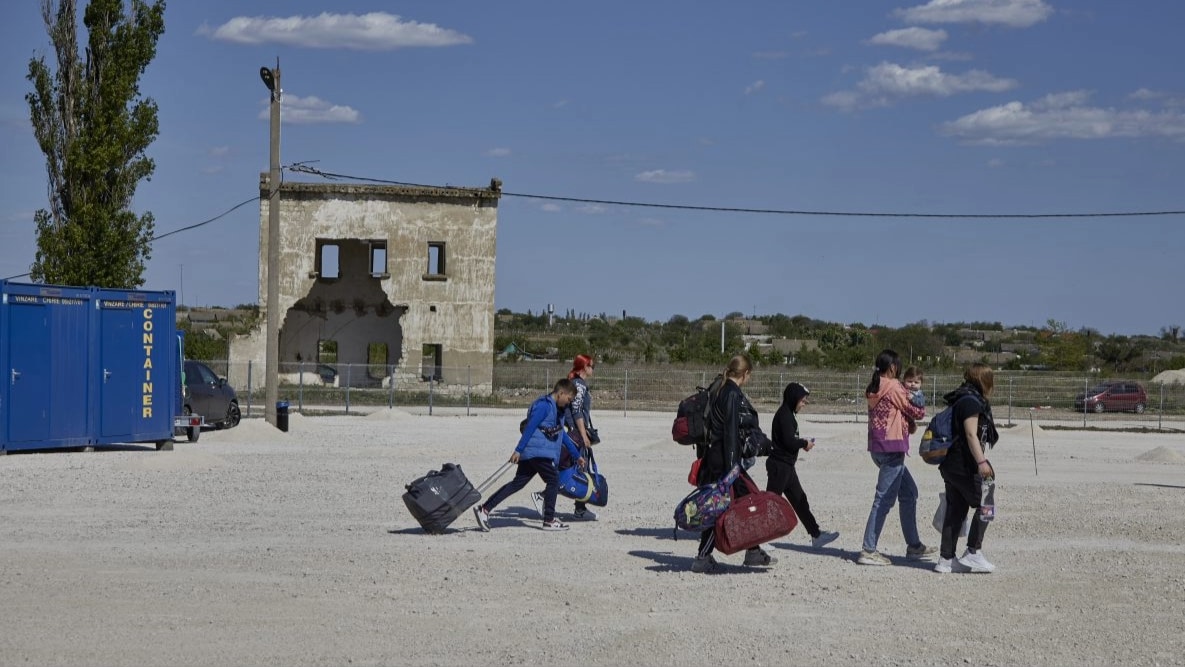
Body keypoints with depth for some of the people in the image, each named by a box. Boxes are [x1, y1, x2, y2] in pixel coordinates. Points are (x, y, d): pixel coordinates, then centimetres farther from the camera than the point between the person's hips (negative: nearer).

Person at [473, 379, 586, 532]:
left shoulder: (554, 409, 22)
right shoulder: (544, 405, -10)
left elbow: (562, 434, 30)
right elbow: (530, 427, -16)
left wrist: (576, 456, 33)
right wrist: (518, 450, -21)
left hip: (530, 453, 9)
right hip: (538, 452, -9)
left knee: (518, 483, 5)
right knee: (553, 480, -2)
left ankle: (484, 509, 3)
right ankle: (549, 520, 3)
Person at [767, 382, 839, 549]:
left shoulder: (787, 414, 16)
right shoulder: (784, 415, -16)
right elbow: (789, 441, -22)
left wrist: (802, 443, 4)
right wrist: (805, 444, -7)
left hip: (786, 466, 10)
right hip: (780, 465, -10)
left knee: (799, 501, 12)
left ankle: (816, 535, 16)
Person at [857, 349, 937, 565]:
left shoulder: (874, 389, 13)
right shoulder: (893, 387, -12)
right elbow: (915, 412, -4)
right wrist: (921, 409, 18)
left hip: (878, 447, 9)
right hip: (892, 447, -9)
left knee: (909, 491, 18)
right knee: (884, 498, -7)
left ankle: (914, 545, 23)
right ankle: (868, 550, -8)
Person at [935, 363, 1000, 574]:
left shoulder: (962, 400, 19)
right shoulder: (972, 401, -12)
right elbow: (971, 434, -20)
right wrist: (981, 461, -25)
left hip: (951, 464, 10)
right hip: (964, 465, -10)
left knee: (955, 511, 10)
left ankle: (946, 560, 10)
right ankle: (973, 553, -2)